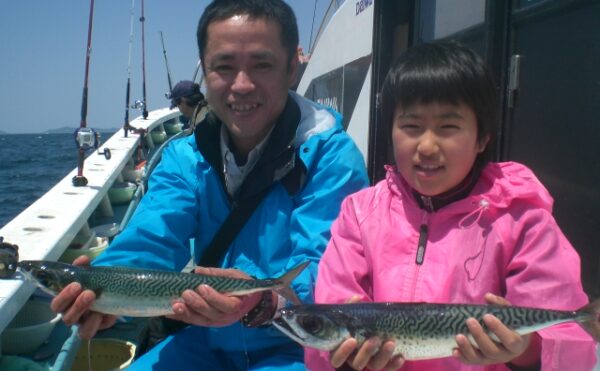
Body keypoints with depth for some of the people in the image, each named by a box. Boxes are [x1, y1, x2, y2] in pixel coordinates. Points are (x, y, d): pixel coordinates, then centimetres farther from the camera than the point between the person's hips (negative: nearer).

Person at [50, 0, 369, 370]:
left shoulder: (331, 156, -17)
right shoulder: (184, 158, -1)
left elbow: (325, 271, -25)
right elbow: (151, 240, -15)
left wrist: (264, 303, -46)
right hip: (211, 341, 5)